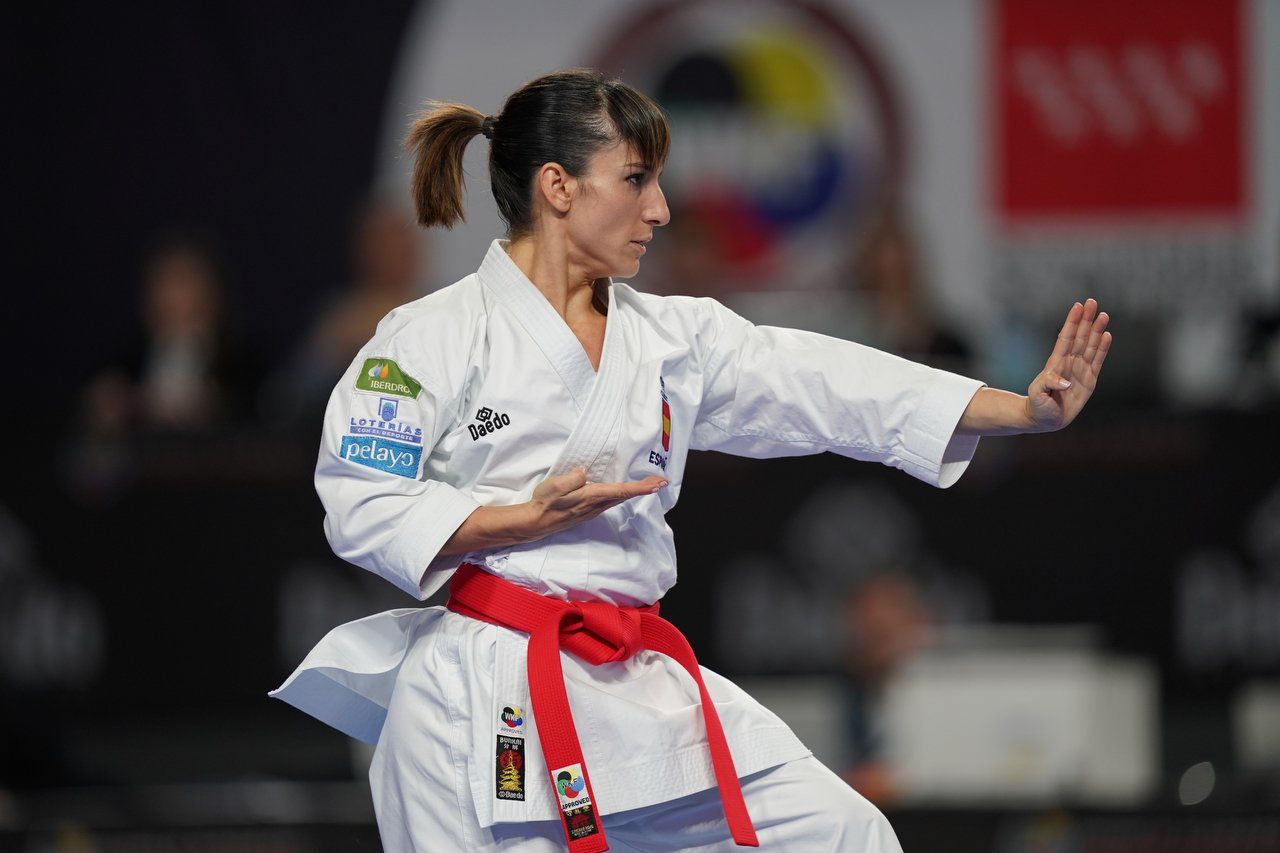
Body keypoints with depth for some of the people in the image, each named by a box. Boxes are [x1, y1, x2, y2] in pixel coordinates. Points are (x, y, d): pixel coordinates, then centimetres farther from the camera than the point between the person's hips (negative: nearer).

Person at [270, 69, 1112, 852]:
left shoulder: (672, 338, 11)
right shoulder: (434, 337, -5)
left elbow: (826, 387, 6)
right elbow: (360, 510, -9)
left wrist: (1029, 408, -2)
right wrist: (528, 519, -17)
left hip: (641, 685, 6)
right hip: (482, 699, -6)